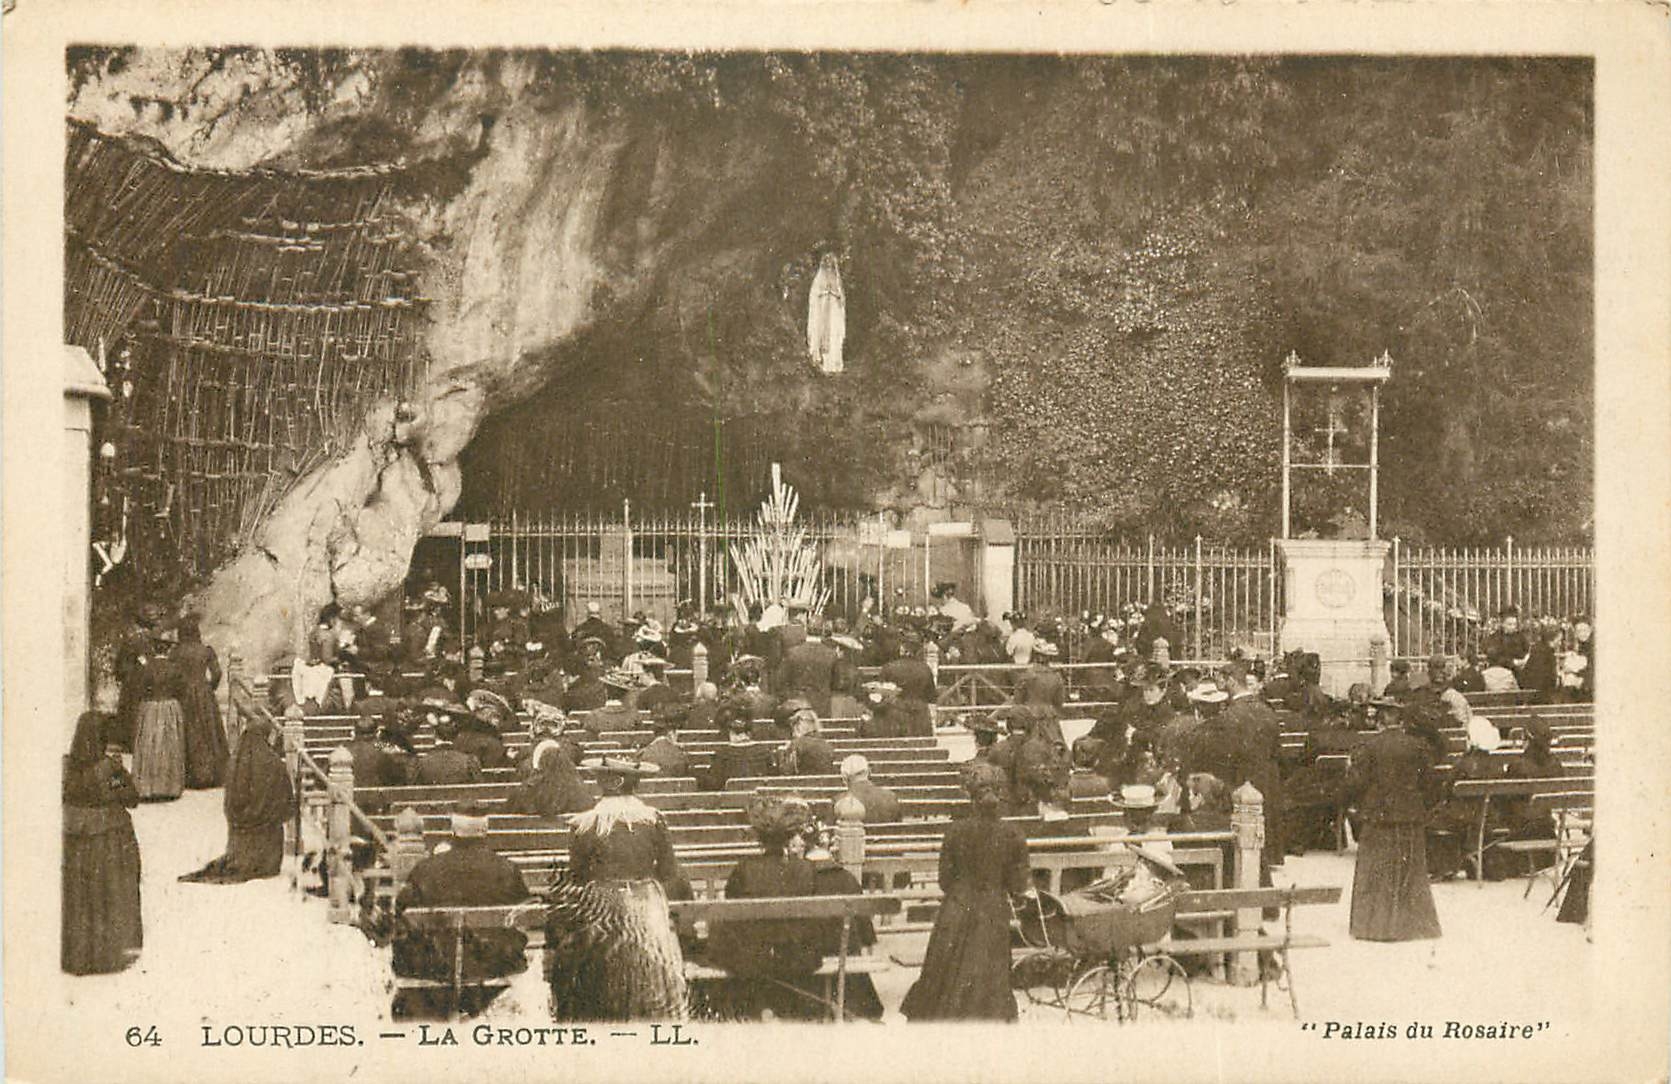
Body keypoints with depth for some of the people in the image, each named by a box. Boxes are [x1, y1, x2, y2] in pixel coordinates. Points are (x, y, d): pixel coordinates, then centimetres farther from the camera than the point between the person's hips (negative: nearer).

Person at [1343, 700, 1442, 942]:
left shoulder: (1371, 747, -11)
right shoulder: (1417, 746, -5)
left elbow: (1356, 781, -8)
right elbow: (1427, 778, 3)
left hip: (1378, 815, -2)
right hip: (1410, 816, 2)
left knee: (1375, 872, 6)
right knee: (1410, 871, 11)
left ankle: (1375, 924, 5)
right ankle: (1413, 923, 13)